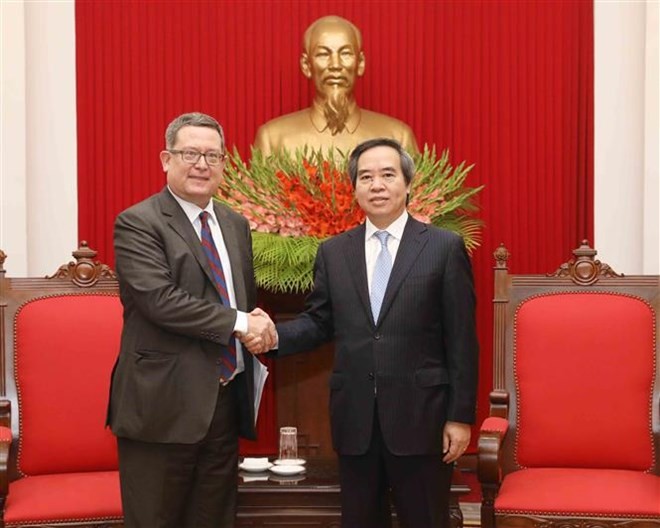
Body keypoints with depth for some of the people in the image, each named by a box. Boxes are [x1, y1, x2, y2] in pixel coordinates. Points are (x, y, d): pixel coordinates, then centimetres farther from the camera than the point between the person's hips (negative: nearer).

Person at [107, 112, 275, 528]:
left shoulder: (236, 225, 15)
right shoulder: (138, 223, -8)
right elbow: (159, 299, -20)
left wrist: (257, 327, -2)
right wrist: (238, 323, -17)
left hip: (227, 399, 7)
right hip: (165, 404, -6)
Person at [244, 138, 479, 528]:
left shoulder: (444, 247, -2)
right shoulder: (333, 252, 9)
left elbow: (461, 340, -4)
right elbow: (318, 323, 10)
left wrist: (460, 416, -7)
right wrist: (273, 336, -11)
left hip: (419, 417, -3)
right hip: (355, 419, 3)